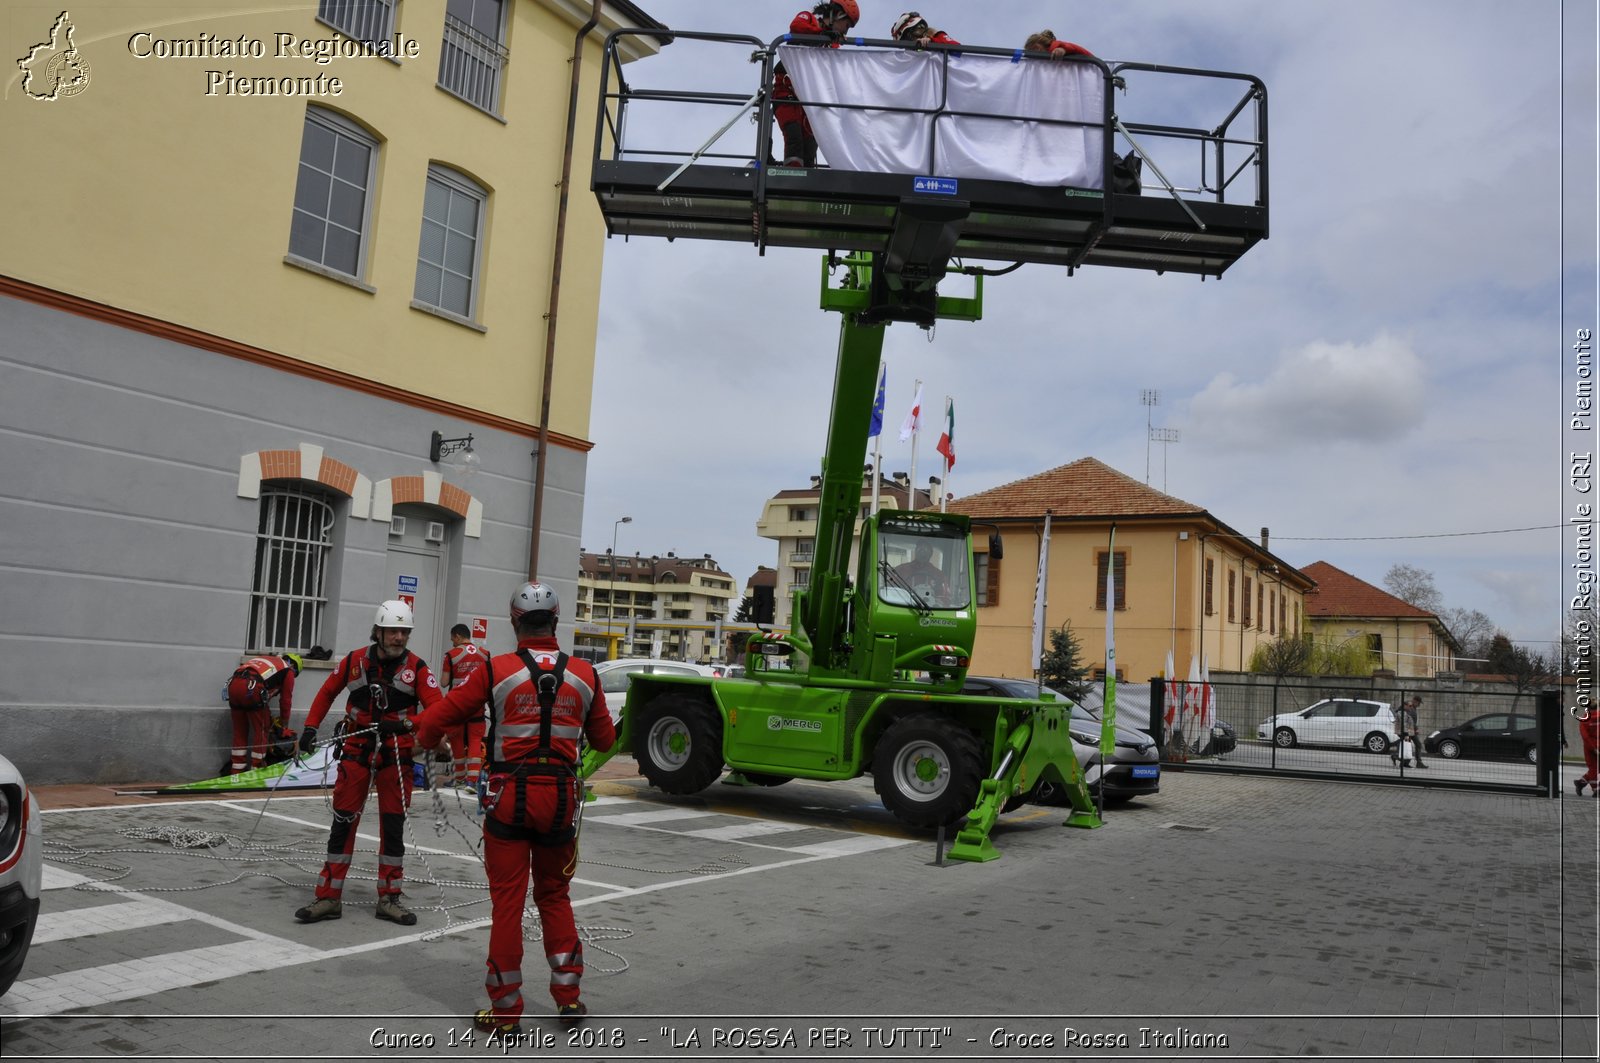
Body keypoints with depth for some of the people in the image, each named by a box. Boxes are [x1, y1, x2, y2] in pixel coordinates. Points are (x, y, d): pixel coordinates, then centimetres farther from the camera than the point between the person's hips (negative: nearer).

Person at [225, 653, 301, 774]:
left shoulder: (265, 659, 37)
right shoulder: (288, 670, 19)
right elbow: (286, 701, 20)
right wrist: (284, 726, 31)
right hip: (252, 689, -6)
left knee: (239, 731, 19)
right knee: (262, 731, 10)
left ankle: (236, 771, 23)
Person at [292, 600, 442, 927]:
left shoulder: (416, 668, -7)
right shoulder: (354, 661, -2)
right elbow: (327, 692, 13)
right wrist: (310, 726, 5)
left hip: (396, 757, 0)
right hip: (356, 753, 1)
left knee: (393, 827, 6)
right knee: (343, 823, 3)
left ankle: (389, 899, 19)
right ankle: (328, 897, 13)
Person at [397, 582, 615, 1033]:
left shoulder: (495, 670, -7)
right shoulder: (584, 675, 0)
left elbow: (445, 713, 0)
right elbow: (603, 739, 10)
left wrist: (418, 729, 22)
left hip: (510, 794, -2)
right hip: (561, 795, 2)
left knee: (507, 901, 6)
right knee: (554, 895, 18)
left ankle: (506, 1009, 14)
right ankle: (569, 996, 21)